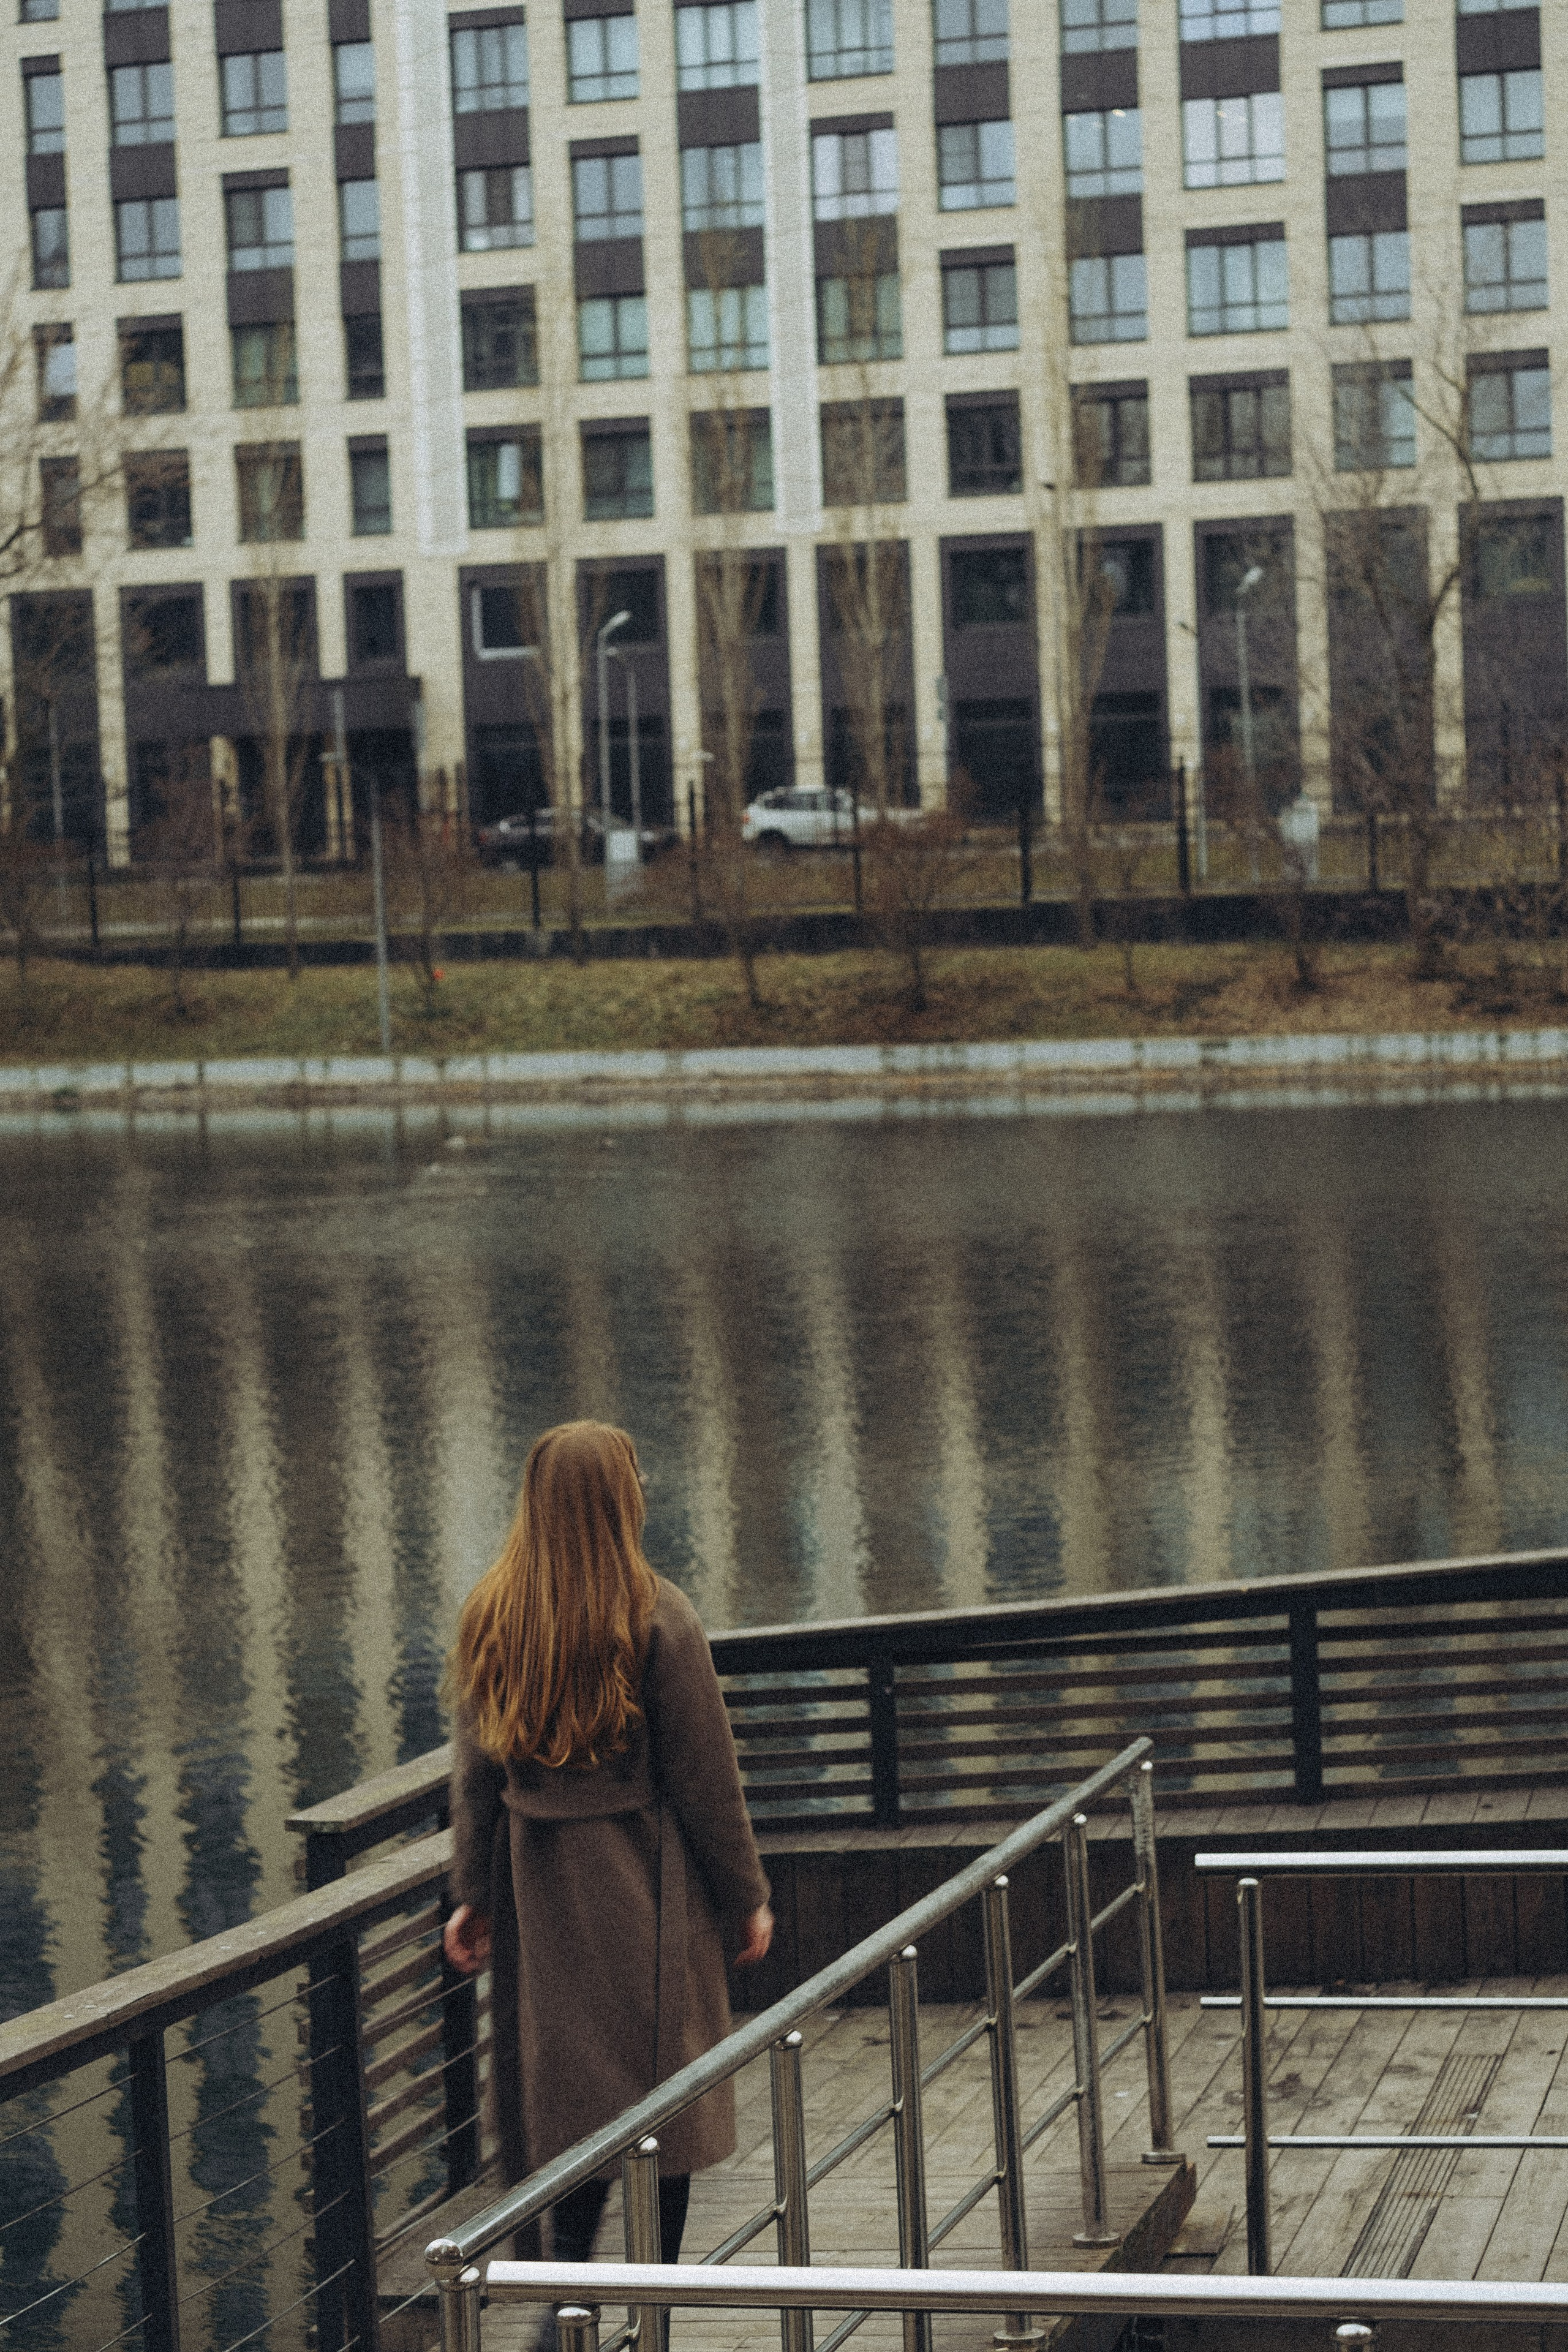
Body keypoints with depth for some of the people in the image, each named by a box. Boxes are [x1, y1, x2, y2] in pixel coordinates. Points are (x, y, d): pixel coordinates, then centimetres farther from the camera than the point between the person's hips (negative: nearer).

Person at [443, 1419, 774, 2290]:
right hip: (645, 1886, -4)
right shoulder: (657, 1619, -13)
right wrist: (745, 1897, 1)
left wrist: (475, 1895, 12)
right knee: (660, 2088, 5)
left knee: (568, 2087, 14)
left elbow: (476, 1769, 5)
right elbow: (704, 1776, -9)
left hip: (540, 1885, 4)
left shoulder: (490, 1615, 0)